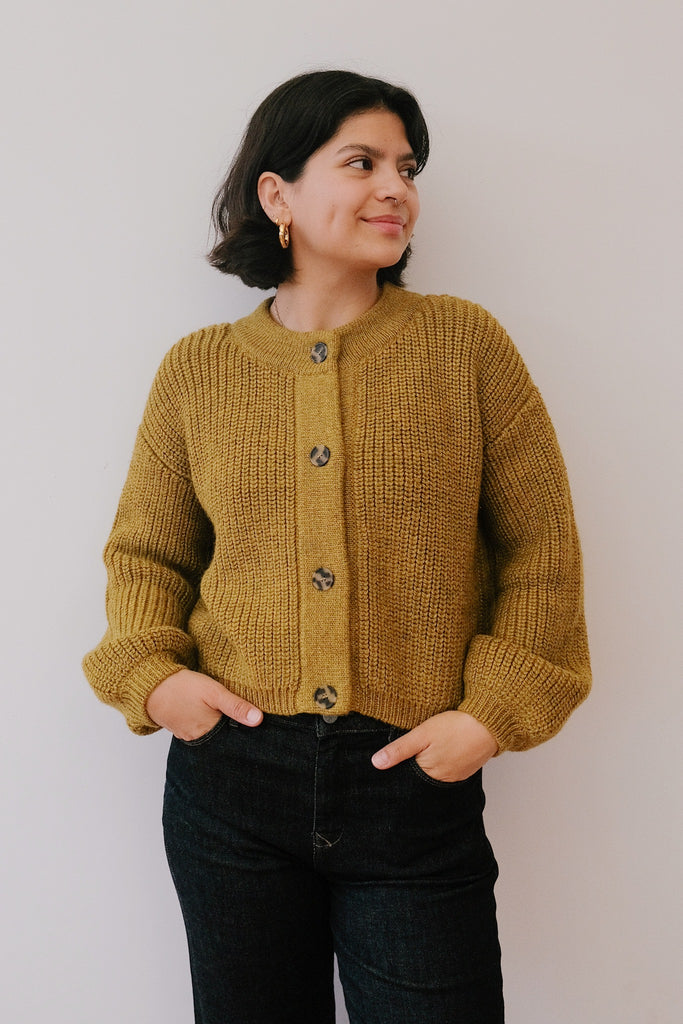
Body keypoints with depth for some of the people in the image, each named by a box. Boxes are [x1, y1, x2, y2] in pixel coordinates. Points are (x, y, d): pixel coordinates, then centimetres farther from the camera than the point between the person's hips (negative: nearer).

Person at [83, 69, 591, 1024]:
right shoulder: (197, 370, 3)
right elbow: (146, 550, 12)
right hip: (230, 774, 2)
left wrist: (493, 711, -6)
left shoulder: (466, 344, -1)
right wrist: (150, 673, -4)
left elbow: (542, 550, 1)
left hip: (415, 778, -1)